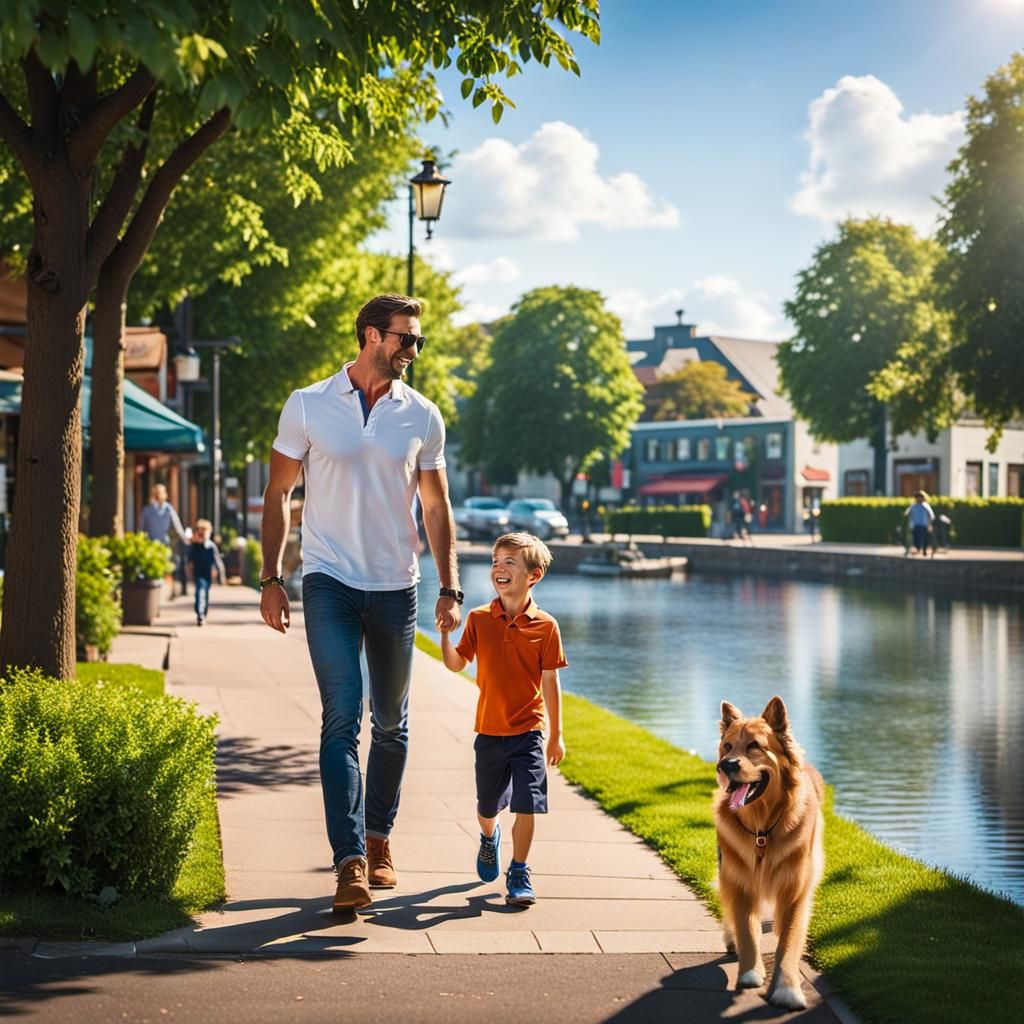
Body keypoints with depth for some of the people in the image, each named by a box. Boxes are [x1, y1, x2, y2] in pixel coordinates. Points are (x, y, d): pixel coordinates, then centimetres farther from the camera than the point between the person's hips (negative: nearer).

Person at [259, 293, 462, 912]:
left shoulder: (423, 417, 5)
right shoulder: (308, 407, -1)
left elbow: (437, 506, 11)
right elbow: (279, 494, 5)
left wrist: (450, 588, 5)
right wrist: (271, 579, -1)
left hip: (396, 587, 3)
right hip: (329, 583, -3)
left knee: (391, 723, 10)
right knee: (342, 718, -12)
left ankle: (379, 841, 26)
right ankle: (351, 861, -14)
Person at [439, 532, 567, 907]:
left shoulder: (545, 626, -6)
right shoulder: (479, 619, -1)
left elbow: (550, 682, -2)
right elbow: (456, 664, 3)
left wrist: (556, 735, 1)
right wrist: (445, 634, -15)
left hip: (528, 732, -2)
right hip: (489, 731, 2)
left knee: (526, 806, -10)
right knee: (488, 806, 15)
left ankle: (519, 874, 6)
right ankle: (489, 837, 49)